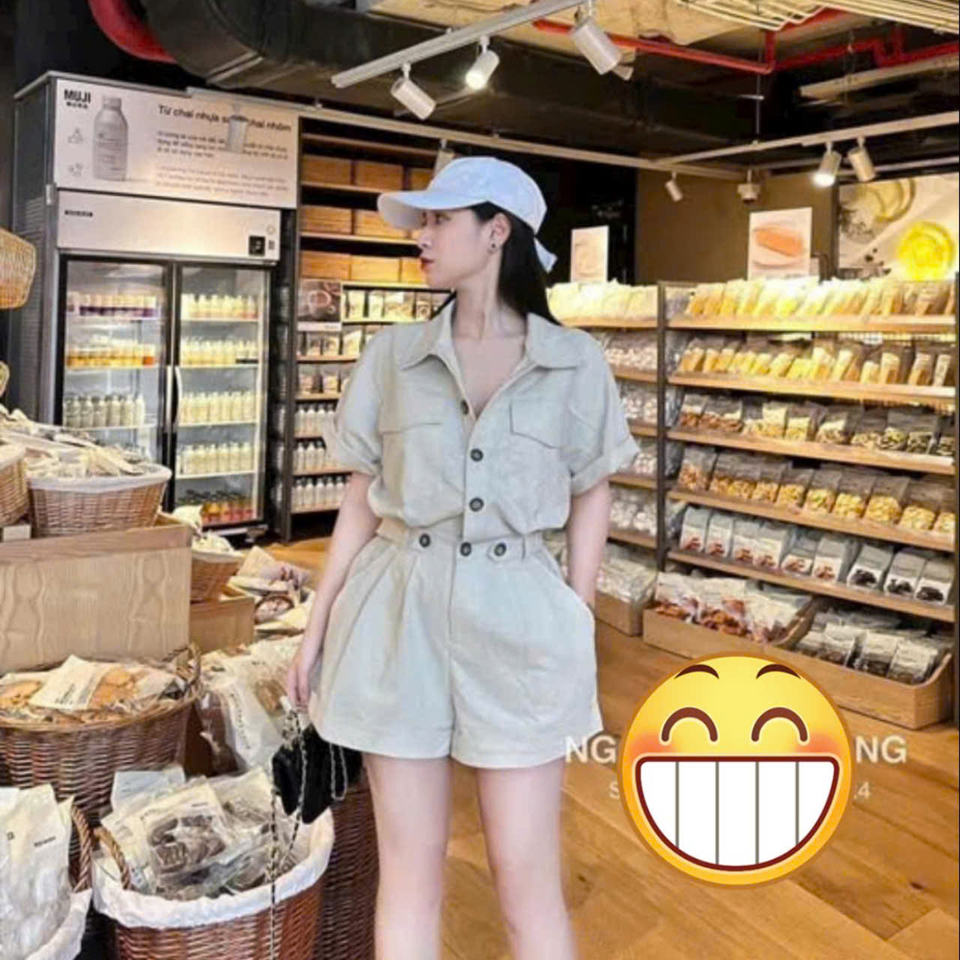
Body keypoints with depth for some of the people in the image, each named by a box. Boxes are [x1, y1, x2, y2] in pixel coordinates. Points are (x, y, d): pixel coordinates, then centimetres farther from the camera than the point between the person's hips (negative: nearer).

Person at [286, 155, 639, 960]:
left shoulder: (575, 362, 0)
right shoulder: (393, 354, 4)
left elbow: (591, 496, 7)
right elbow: (363, 496, 8)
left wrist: (579, 621, 0)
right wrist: (319, 621, 6)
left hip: (517, 618, -1)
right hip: (401, 612, 2)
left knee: (526, 874, 5)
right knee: (410, 868, 10)